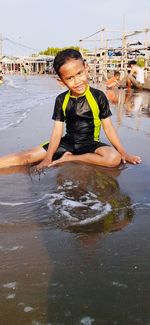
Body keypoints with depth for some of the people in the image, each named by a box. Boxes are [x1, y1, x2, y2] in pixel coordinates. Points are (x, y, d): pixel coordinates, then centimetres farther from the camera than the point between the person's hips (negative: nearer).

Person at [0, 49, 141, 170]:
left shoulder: (98, 96, -10)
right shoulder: (61, 100, -3)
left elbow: (108, 128, -5)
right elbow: (57, 131, -6)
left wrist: (124, 153, -9)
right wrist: (48, 158, -16)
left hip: (90, 143, -1)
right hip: (67, 142, 2)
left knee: (114, 158, -32)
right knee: (27, 156, -11)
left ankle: (68, 158, -21)